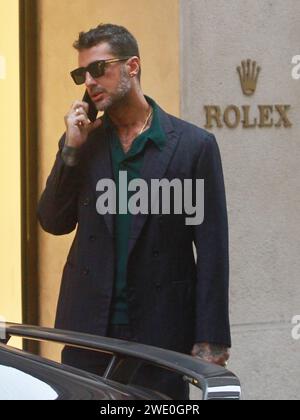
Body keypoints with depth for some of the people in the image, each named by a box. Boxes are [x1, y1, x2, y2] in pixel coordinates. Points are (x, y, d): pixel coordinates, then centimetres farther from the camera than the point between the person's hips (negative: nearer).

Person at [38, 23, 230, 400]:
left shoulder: (194, 145, -2)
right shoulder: (82, 143, 10)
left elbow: (212, 250, -3)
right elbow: (54, 223, 7)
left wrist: (211, 341, -8)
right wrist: (72, 149, -4)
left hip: (160, 327, -3)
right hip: (89, 325, 3)